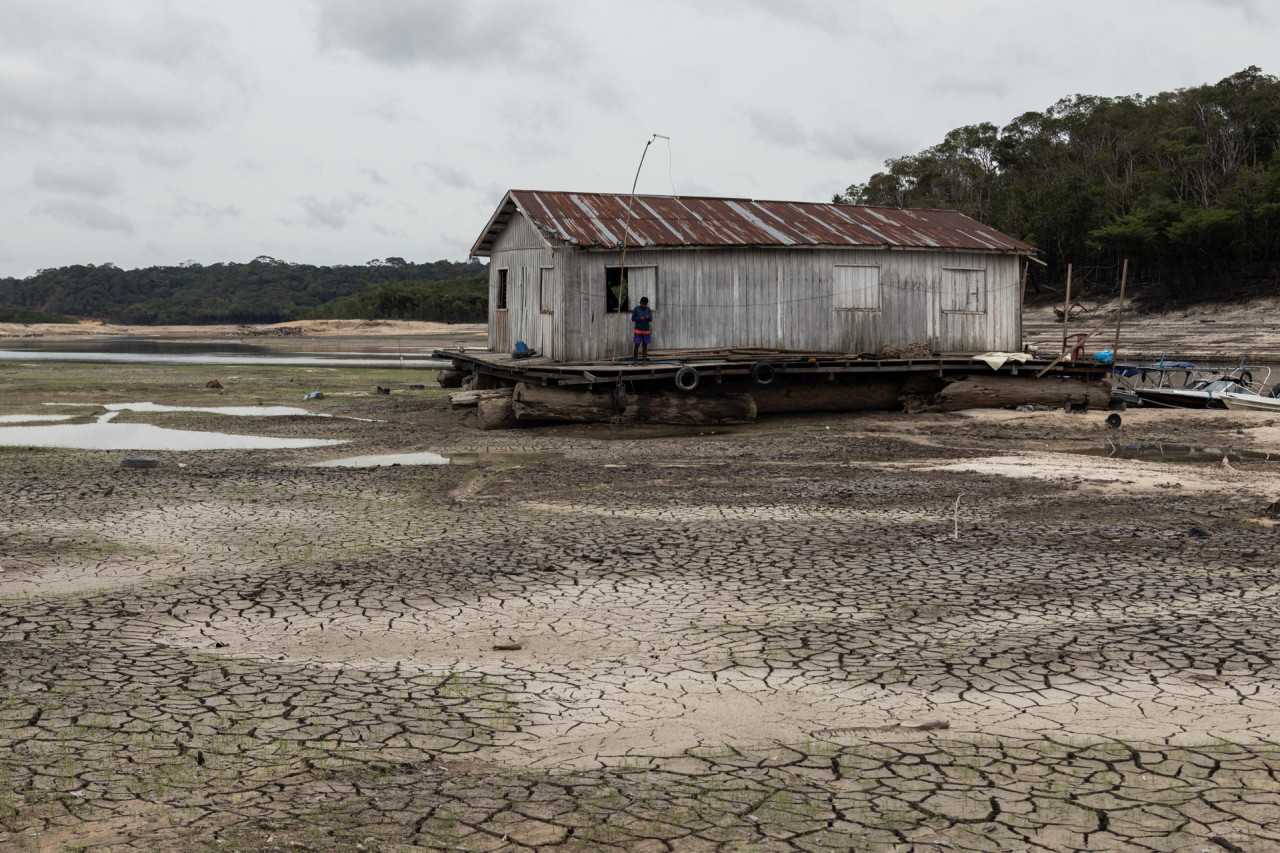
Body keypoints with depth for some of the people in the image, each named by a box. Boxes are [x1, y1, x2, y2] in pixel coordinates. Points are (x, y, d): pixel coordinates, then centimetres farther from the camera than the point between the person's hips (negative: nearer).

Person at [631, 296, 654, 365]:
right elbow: (633, 319, -3)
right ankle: (635, 361, 4)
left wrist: (648, 317, -28)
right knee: (636, 345, -5)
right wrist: (640, 318, -19)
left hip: (646, 330, 2)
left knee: (645, 345, 4)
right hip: (638, 330, -2)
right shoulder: (636, 309, -3)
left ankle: (644, 361, 7)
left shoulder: (649, 310, 2)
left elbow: (651, 319, -5)